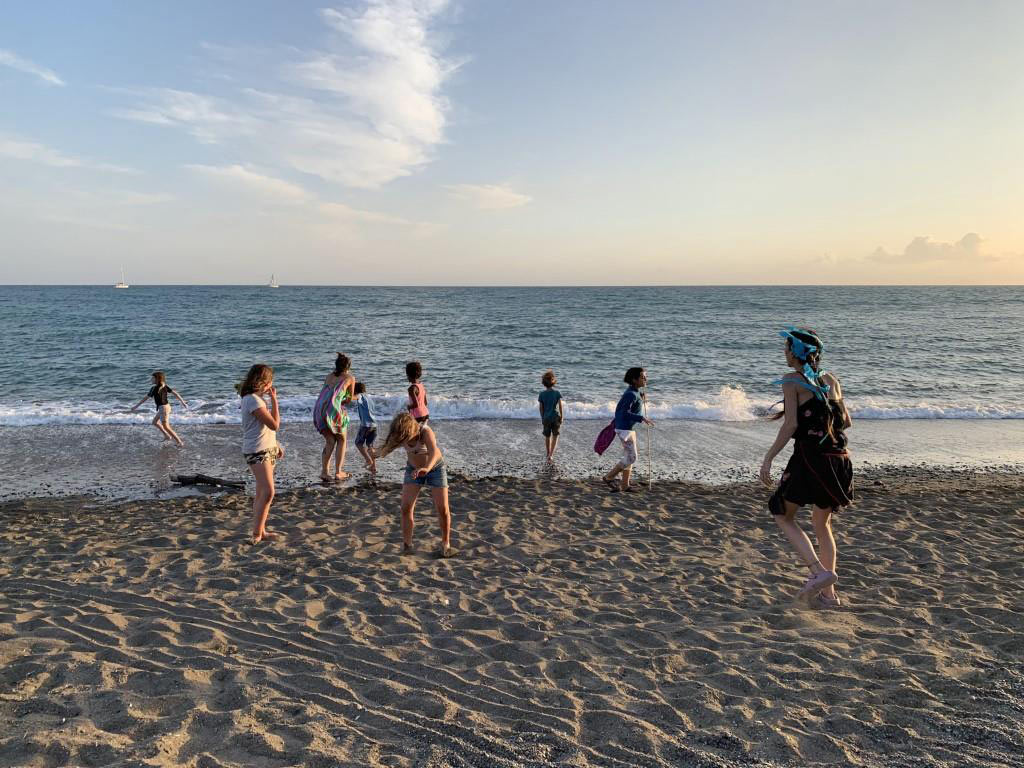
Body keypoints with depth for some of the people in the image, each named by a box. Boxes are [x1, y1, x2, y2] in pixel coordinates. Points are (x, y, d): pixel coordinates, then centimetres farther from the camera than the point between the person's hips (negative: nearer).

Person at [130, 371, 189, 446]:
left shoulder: (154, 388, -17)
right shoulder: (165, 386, 3)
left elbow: (145, 398, -11)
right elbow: (175, 393, 2)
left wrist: (136, 406, -1)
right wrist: (183, 403, 6)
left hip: (163, 408, -9)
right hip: (167, 406, 9)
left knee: (166, 427, -2)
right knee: (155, 422, 26)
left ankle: (180, 442, -4)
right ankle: (167, 436, 30)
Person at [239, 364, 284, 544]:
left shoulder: (257, 398, 13)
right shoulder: (253, 400, -18)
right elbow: (275, 424, -20)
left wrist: (276, 446, 18)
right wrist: (274, 399, -13)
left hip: (267, 450, 10)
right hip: (257, 452, -10)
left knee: (261, 493, 13)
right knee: (268, 492, -15)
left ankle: (260, 530, 20)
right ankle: (257, 534, -9)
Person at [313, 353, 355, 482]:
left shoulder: (329, 376, 23)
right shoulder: (350, 378, 11)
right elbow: (349, 399, 17)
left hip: (319, 409, 5)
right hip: (333, 409, -5)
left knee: (329, 441, 16)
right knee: (342, 439, 14)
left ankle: (324, 471, 4)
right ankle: (338, 472, 8)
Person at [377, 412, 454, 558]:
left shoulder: (425, 431, -37)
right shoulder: (400, 435, -22)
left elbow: (434, 452, -56)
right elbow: (383, 452, -18)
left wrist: (426, 468, -73)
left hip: (435, 468, -3)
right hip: (413, 469, 3)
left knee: (443, 509, -6)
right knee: (406, 508, -9)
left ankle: (446, 543, 13)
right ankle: (407, 544, 5)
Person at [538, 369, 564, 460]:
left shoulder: (542, 394, -5)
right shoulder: (557, 393, -8)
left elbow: (541, 408, 0)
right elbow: (560, 406, -8)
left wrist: (542, 418, 10)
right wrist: (561, 417, 3)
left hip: (546, 418, 1)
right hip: (555, 417, -1)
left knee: (547, 437, 16)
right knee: (555, 436, 7)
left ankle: (548, 454, 28)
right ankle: (551, 454, -8)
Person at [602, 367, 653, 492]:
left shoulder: (633, 392, 10)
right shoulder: (631, 394, -20)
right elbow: (625, 413, -28)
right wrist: (642, 419, -29)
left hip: (629, 428, 10)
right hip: (625, 429, -10)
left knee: (629, 457, 12)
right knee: (631, 458, -5)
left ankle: (624, 485, 18)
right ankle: (609, 477, 5)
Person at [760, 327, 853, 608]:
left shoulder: (792, 380, -5)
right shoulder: (831, 380, 12)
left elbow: (790, 425, -13)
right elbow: (847, 422, 14)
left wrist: (768, 458, -9)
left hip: (810, 458, -6)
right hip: (839, 458, 6)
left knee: (784, 516, 11)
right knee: (822, 524, 19)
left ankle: (819, 572, -5)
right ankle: (828, 594, 21)